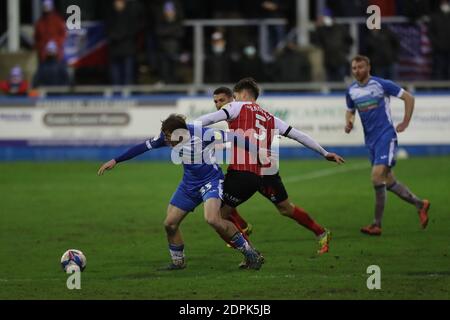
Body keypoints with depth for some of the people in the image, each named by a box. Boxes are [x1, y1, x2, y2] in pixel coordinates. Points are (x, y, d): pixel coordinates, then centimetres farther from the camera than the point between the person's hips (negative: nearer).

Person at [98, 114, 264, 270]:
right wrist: (115, 161, 4)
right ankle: (178, 262, 26)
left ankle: (250, 253, -17)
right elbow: (143, 147, 1)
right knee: (170, 224, 2)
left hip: (211, 181, -7)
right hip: (189, 184, 7)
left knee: (213, 219, -30)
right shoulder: (167, 137, -10)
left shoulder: (202, 135, -27)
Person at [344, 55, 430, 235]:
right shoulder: (351, 91, 8)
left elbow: (408, 98, -3)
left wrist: (405, 123, -4)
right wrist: (348, 123, 2)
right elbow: (350, 111, 24)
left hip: (386, 135, -7)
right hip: (370, 139, 7)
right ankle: (420, 205, 30)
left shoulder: (381, 85, -9)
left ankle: (377, 224, -15)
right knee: (389, 182, 9)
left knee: (377, 176, -20)